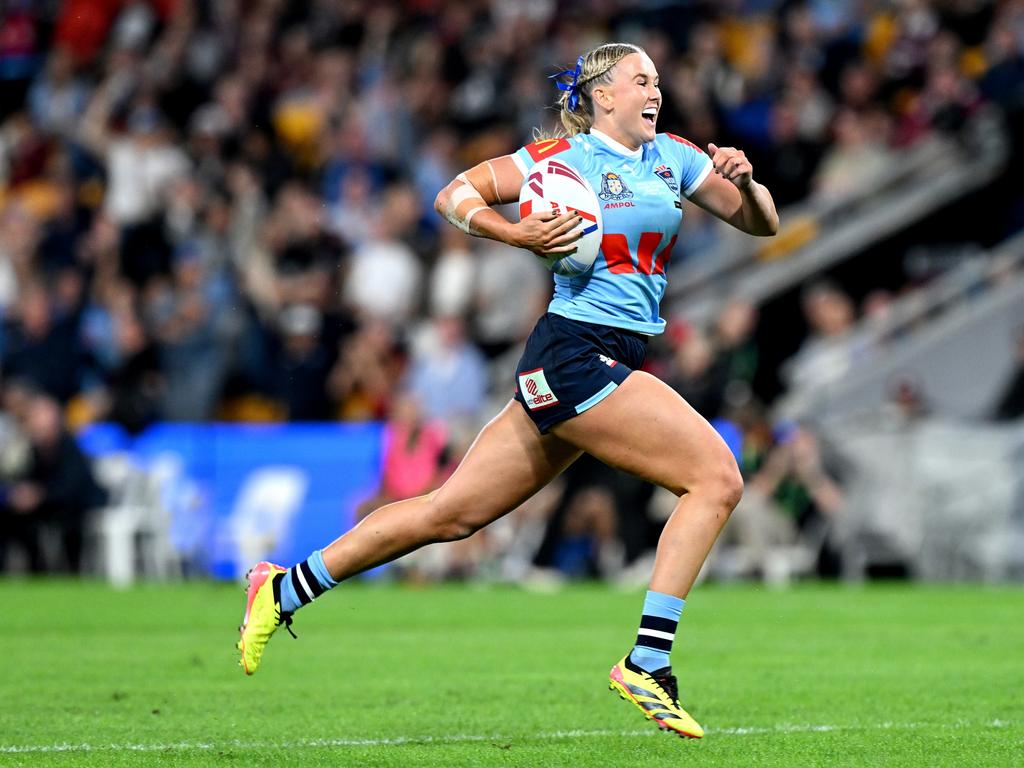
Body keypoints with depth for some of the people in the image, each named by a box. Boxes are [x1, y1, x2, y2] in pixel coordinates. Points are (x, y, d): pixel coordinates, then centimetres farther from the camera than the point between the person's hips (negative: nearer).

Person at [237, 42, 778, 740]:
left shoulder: (673, 158, 14)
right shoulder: (563, 157, -4)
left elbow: (762, 224, 15)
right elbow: (454, 197, -1)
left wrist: (745, 181, -6)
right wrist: (519, 234, -18)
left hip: (615, 362, 7)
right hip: (575, 351, -7)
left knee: (453, 512, 10)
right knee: (717, 476, -15)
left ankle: (286, 590, 18)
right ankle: (646, 664, -15)